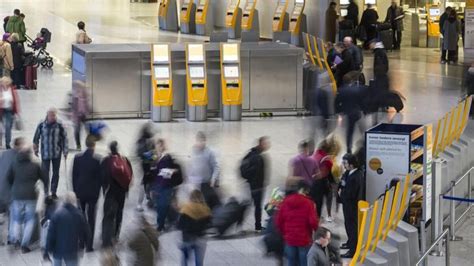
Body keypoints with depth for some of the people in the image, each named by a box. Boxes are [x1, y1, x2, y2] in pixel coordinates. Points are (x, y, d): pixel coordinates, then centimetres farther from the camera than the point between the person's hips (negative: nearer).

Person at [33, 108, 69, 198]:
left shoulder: (59, 126, -5)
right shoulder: (41, 125, -5)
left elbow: (65, 138, 3)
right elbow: (36, 138, 7)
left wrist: (65, 151, 2)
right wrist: (36, 149, 8)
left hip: (57, 154, 1)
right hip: (45, 153, -1)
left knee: (56, 173, 9)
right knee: (45, 173, -3)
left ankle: (53, 191, 21)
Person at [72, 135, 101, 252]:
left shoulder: (77, 158, -7)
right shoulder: (97, 160, -13)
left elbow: (74, 176, -2)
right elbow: (99, 178, -8)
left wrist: (75, 191, 6)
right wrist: (97, 191, 6)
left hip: (80, 192, 2)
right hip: (93, 193, -2)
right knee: (91, 218, 4)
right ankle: (89, 245, 3)